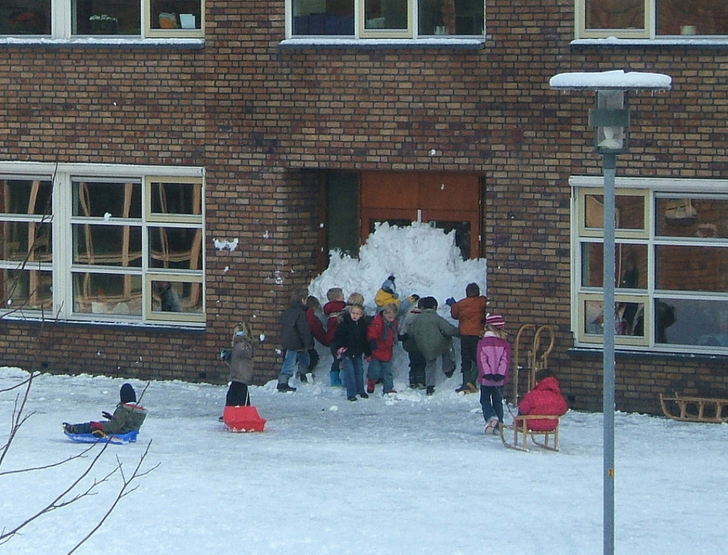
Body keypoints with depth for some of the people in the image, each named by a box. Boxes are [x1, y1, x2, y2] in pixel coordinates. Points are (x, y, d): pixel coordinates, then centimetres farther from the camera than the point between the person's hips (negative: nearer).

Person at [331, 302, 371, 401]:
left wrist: (367, 353, 15)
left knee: (359, 371, 13)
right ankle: (351, 394, -3)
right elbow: (338, 337, -10)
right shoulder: (344, 324, -11)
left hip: (357, 353, 5)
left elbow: (365, 340, 13)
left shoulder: (362, 325, 4)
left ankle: (360, 391, 29)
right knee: (349, 372, -7)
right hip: (347, 352, -5)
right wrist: (339, 348, -20)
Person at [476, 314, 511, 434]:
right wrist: (501, 374, -12)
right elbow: (506, 360, -8)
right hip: (500, 379, 2)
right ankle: (498, 425, 9)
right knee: (498, 401, 13)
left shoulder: (482, 343, -5)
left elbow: (481, 360, -11)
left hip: (486, 379, -2)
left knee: (485, 400, 11)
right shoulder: (505, 343, -1)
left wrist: (486, 373, -15)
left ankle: (491, 417, -16)